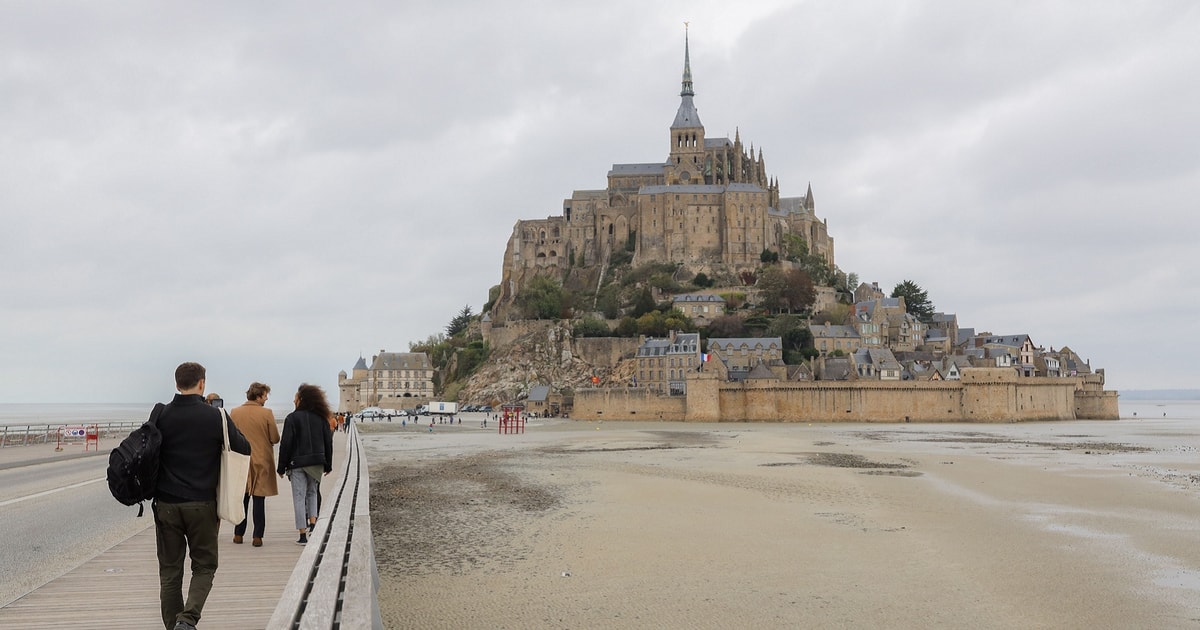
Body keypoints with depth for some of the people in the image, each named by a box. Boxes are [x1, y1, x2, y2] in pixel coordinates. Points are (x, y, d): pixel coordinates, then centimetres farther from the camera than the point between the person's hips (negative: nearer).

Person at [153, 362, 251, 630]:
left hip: (166, 505, 2)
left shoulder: (161, 416, 0)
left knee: (169, 570, 11)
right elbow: (245, 447, 1)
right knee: (204, 567, 8)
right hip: (202, 505, -2)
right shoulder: (215, 416, -6)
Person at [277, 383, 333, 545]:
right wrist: (328, 465, 16)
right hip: (317, 462, 4)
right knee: (312, 493, 21)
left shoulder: (292, 418, -7)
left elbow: (286, 444, -8)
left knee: (299, 497, 2)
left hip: (297, 462, -4)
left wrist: (281, 467, -2)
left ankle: (303, 535, 1)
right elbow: (328, 442, 8)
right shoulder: (321, 418, 5)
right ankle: (312, 523, 4)